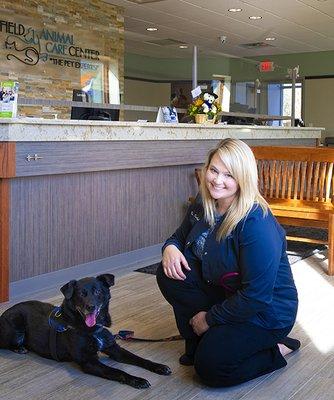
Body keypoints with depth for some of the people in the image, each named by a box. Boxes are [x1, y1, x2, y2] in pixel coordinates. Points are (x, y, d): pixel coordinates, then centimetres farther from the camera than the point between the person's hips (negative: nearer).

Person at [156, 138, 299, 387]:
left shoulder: (257, 224, -30)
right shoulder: (203, 205, -5)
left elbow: (257, 297, -29)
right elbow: (181, 236, 14)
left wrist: (210, 317, -17)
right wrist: (170, 247, -12)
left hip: (265, 312, -7)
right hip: (223, 292, 7)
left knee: (210, 368, -20)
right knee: (170, 275, -13)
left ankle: (277, 350, 5)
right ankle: (198, 344, 4)